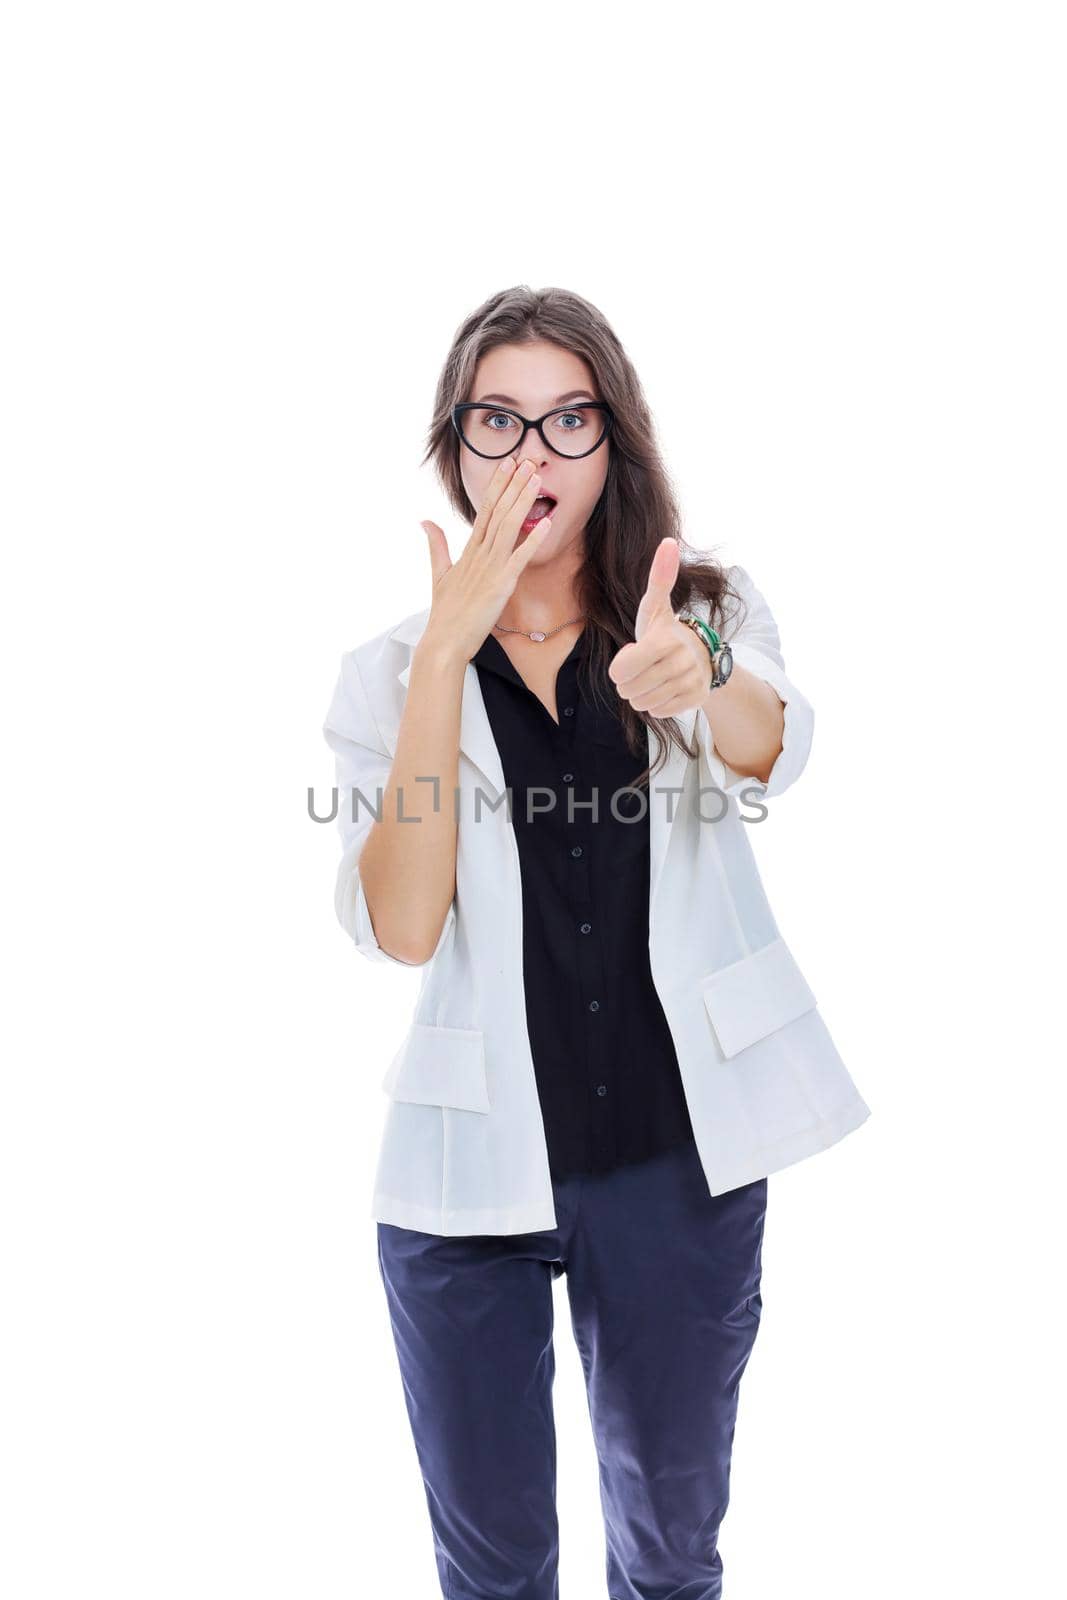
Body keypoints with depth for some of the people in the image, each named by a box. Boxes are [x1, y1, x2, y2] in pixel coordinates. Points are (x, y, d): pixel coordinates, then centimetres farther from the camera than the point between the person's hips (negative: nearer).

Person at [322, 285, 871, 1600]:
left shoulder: (709, 604, -1)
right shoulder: (390, 671, -1)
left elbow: (774, 750, -25)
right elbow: (399, 929, -16)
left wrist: (698, 676, -49)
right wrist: (449, 649, -21)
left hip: (681, 1156, 0)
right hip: (469, 1168, 1)